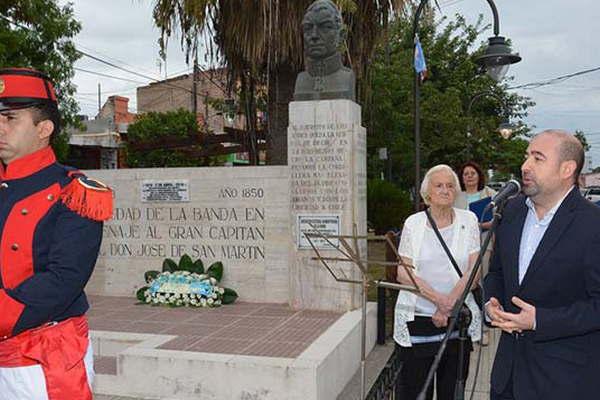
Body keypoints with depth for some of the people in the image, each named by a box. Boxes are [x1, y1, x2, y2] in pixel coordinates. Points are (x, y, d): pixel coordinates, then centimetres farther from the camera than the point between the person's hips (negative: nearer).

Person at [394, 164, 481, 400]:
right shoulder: (413, 223, 3)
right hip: (417, 319, 0)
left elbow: (474, 270, -3)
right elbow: (403, 273, -3)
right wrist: (438, 298, -15)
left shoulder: (468, 220, 4)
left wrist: (448, 305, -12)